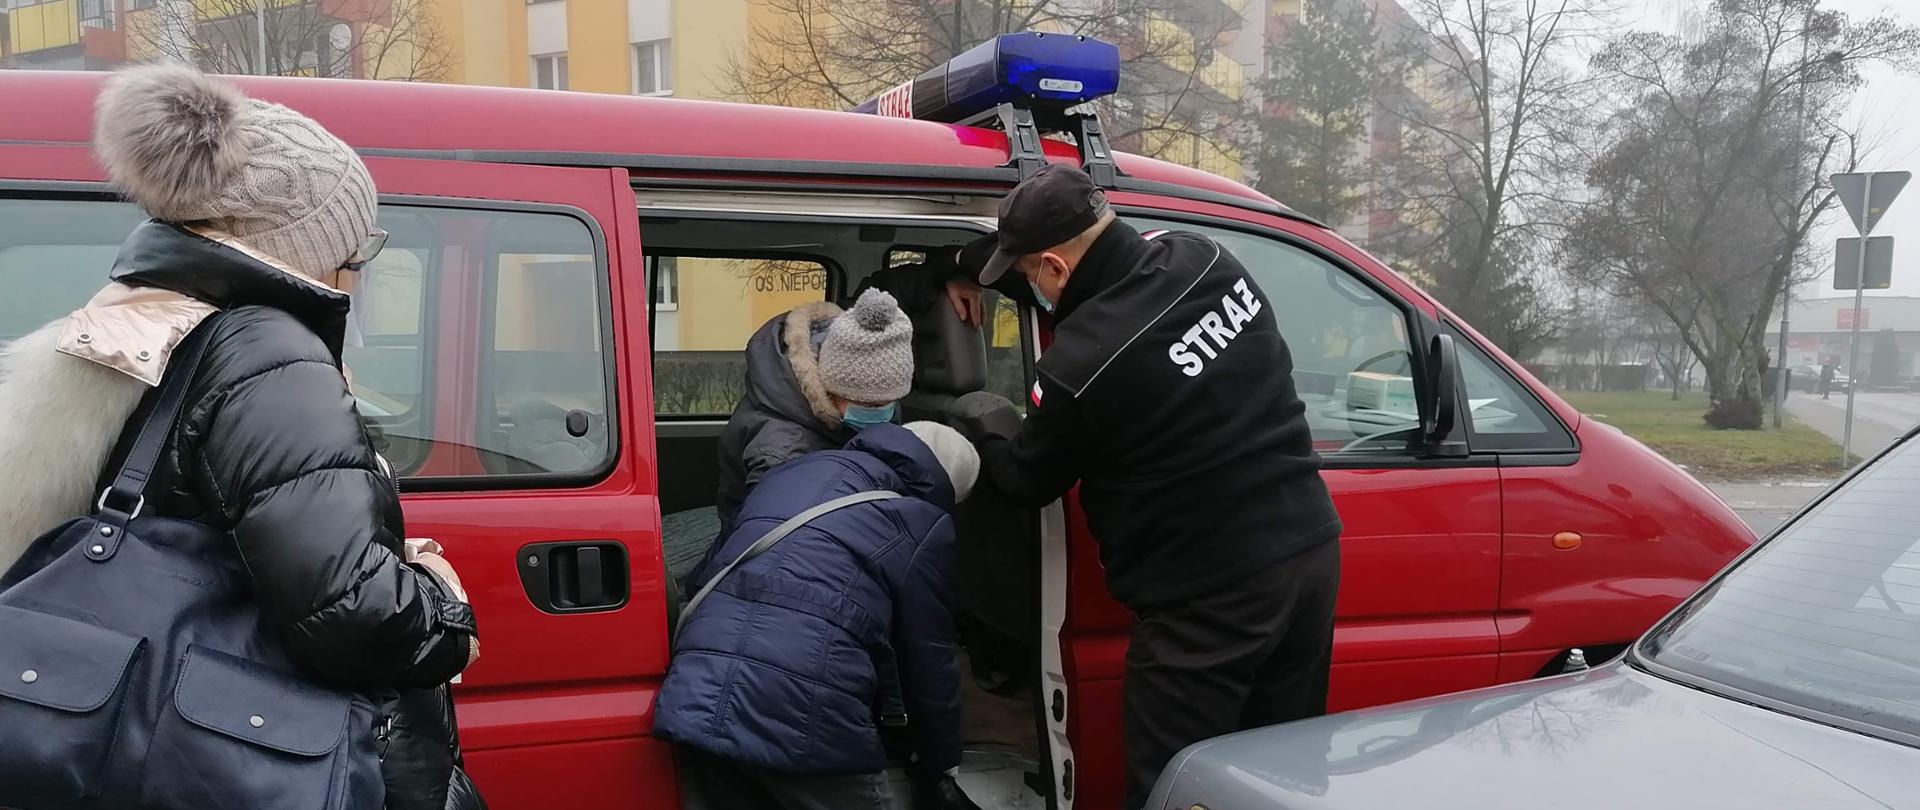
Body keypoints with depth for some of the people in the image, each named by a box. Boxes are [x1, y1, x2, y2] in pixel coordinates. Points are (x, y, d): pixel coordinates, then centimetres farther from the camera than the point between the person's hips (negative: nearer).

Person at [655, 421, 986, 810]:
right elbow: (928, 662, 12)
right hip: (804, 720, -6)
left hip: (697, 704, 6)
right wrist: (939, 772, 26)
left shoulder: (792, 472, 26)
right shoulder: (922, 524, 8)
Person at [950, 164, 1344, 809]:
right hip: (1312, 550, 8)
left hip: (1210, 596, -8)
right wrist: (972, 265, 25)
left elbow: (1027, 482, -1)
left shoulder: (1077, 367, -21)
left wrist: (984, 420, 20)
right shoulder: (1204, 259, -1)